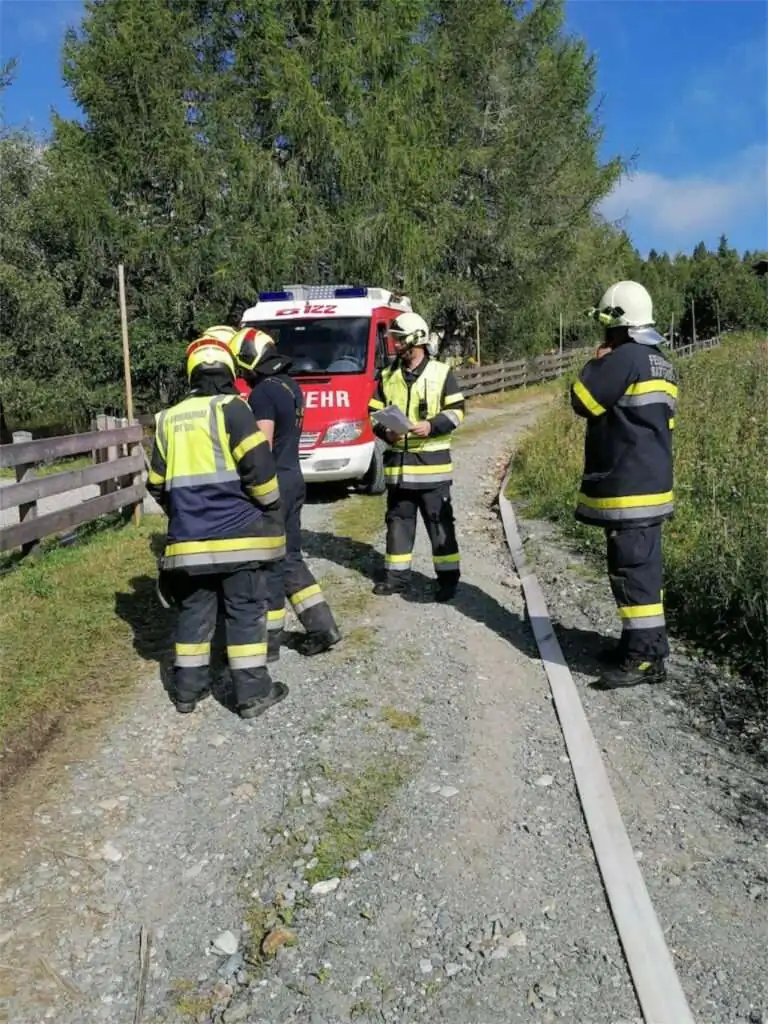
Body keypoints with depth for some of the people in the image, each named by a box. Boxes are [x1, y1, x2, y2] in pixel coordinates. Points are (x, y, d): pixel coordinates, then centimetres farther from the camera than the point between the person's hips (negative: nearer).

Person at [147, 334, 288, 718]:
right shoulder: (231, 408, -7)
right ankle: (253, 692, 9)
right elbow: (259, 468, -14)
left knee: (194, 611, 15)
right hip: (237, 533, -5)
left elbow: (157, 483, 15)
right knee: (246, 611, 3)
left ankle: (188, 687, 24)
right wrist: (272, 509, 2)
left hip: (188, 537, 5)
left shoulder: (169, 419, 10)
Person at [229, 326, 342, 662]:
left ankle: (268, 640, 12)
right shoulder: (290, 386, 11)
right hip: (293, 478, 9)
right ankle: (322, 626, 18)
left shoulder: (263, 393, -17)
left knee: (267, 563, 1)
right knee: (289, 558, 16)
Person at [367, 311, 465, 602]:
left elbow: (456, 411, -1)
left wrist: (431, 426, -17)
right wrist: (385, 431, -9)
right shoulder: (387, 376, 10)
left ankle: (448, 576, 10)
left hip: (432, 461, -4)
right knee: (398, 519, 11)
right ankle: (396, 574, 21)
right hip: (397, 460, 4)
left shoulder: (441, 373, 0)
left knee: (440, 521, 1)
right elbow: (374, 412, 12)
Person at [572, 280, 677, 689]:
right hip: (651, 482, 10)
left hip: (626, 487, -10)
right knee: (642, 567, 15)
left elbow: (582, 401, -13)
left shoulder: (625, 357, -16)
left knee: (632, 569, -5)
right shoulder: (661, 363, 15)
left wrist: (596, 364, 1)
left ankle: (646, 658, 0)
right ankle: (644, 643, 25)